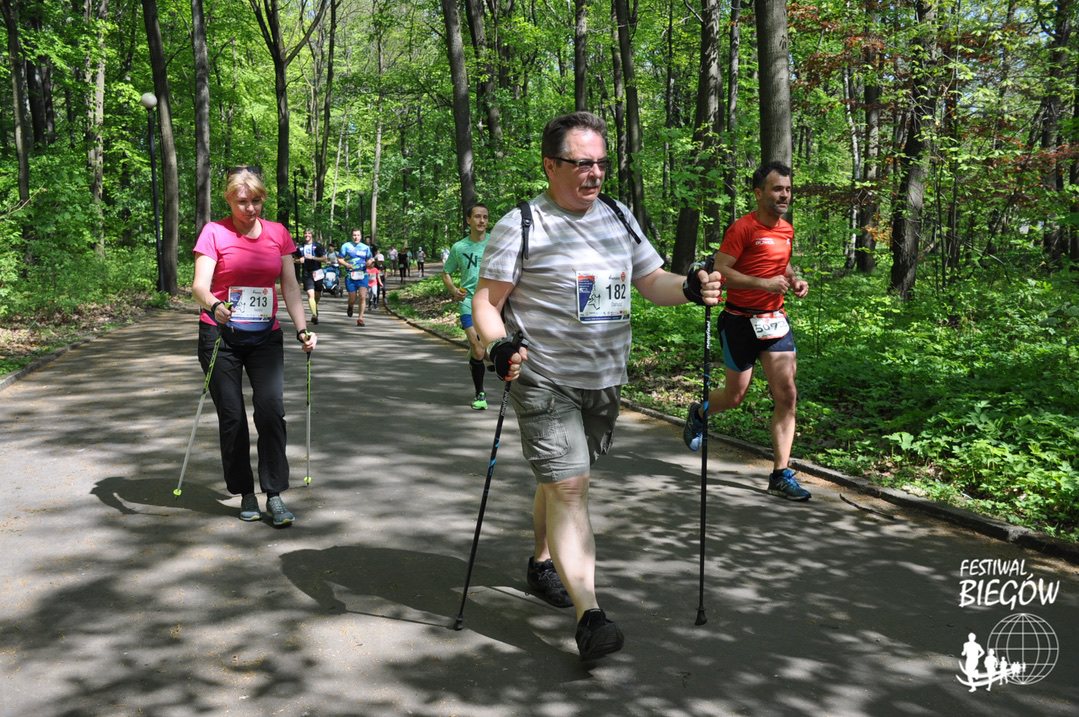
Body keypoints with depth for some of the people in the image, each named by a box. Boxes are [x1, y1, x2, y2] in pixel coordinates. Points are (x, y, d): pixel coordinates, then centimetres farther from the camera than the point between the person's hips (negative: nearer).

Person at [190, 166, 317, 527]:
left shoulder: (278, 233, 5)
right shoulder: (214, 233, -4)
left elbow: (289, 285, 4)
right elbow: (200, 285, -13)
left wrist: (302, 329, -7)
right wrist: (214, 305, -35)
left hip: (266, 336, 2)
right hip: (221, 336, -2)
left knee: (271, 411, -10)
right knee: (231, 417, 4)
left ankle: (275, 495, -2)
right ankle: (246, 494, 17)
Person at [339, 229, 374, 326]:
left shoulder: (366, 247, 11)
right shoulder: (346, 246, 5)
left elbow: (369, 261, 15)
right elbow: (340, 260, 3)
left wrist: (370, 262, -10)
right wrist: (347, 265, -16)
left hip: (363, 275, 1)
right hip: (350, 276, -1)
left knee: (363, 297, -14)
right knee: (352, 299, 2)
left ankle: (360, 318, -8)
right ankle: (350, 307, 39)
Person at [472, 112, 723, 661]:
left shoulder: (618, 218, 10)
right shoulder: (522, 226, -8)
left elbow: (652, 282, 14)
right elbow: (486, 301, -8)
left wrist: (690, 289, -7)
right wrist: (499, 344, -28)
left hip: (605, 379, 6)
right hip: (545, 382, -6)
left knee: (561, 479, 19)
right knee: (567, 487, -12)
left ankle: (542, 563, 41)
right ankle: (589, 615, -10)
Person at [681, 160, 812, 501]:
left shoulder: (787, 230, 10)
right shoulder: (742, 228, -14)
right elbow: (720, 270, -20)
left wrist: (794, 280, 6)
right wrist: (764, 283, -26)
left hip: (774, 319, 6)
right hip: (741, 321, -6)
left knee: (786, 396, -3)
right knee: (735, 395, 7)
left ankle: (781, 475, 3)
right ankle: (698, 414, 42)